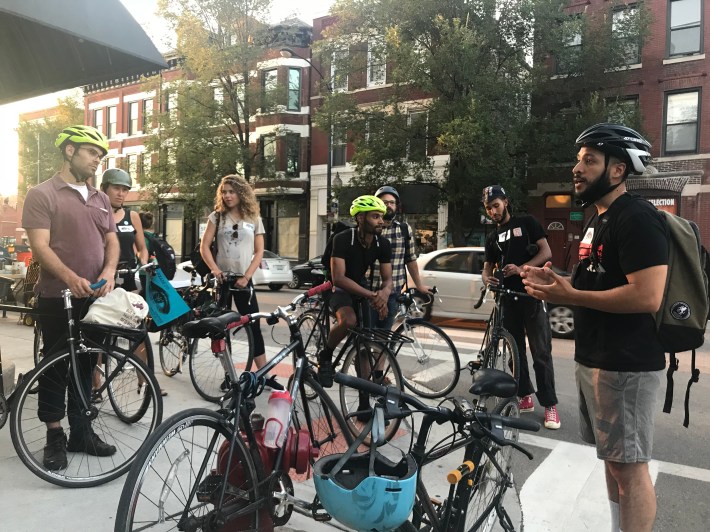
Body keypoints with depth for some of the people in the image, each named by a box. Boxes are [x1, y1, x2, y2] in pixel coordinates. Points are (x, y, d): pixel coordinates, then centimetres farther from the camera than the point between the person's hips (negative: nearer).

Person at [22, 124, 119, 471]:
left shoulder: (100, 199, 12)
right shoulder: (42, 194, -6)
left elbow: (112, 241, 11)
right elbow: (40, 246, -15)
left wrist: (108, 272, -9)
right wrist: (71, 278, -30)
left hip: (95, 298, 5)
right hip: (58, 298, -5)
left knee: (85, 367, 13)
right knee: (56, 368, 5)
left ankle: (81, 433, 25)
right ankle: (55, 437, 18)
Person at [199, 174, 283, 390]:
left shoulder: (254, 219, 5)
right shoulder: (217, 217, 4)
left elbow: (259, 252, 2)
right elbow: (204, 246, -1)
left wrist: (246, 277, -10)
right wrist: (214, 269, -17)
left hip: (243, 280, 0)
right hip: (222, 278, 0)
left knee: (254, 326, -2)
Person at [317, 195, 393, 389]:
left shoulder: (383, 244, -13)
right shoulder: (342, 239, -27)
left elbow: (387, 279, -9)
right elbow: (338, 278, -32)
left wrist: (384, 293, -35)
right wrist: (371, 295, -40)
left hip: (365, 289, 6)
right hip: (341, 290, -5)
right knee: (348, 320, -36)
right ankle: (325, 356, -8)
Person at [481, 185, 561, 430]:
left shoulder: (527, 223, 2)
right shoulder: (492, 238, 16)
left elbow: (546, 252, -5)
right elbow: (488, 266, 15)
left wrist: (521, 268, -21)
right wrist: (487, 278, -10)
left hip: (532, 294, -5)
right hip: (508, 297, 5)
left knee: (541, 351, -6)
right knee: (515, 350, 9)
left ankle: (550, 405, -1)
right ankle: (525, 398, 20)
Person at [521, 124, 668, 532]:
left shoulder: (637, 218, -17)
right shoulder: (601, 219, 15)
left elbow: (646, 297, -26)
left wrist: (570, 296, -20)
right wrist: (556, 282, 5)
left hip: (626, 366, -10)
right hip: (595, 359, 10)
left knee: (629, 466, 1)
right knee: (613, 460, 19)